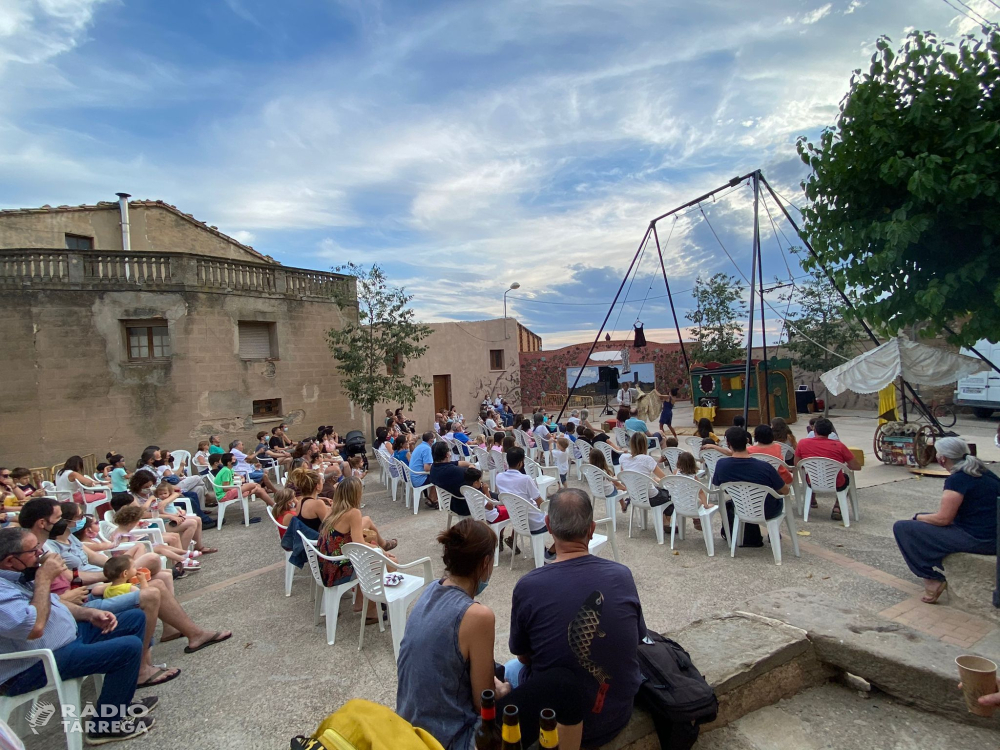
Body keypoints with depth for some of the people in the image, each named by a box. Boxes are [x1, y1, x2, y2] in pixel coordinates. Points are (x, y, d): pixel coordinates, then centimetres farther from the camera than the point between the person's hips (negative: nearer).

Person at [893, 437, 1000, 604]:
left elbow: (943, 519, -18)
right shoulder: (981, 471, 8)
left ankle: (933, 579, -3)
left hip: (978, 539, -9)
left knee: (902, 528, -10)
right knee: (924, 519, 23)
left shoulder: (957, 480, -19)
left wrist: (919, 517, 1)